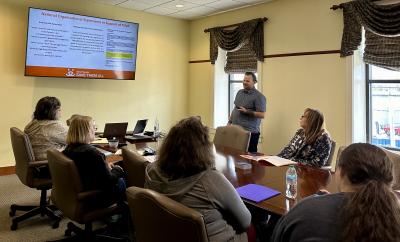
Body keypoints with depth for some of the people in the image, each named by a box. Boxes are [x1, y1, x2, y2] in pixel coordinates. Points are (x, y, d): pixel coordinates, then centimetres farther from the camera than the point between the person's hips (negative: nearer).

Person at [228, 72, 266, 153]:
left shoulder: (259, 96, -8)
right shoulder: (239, 92, 15)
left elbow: (262, 115, -14)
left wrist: (247, 111, -20)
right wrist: (230, 122, 16)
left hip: (250, 132, -6)